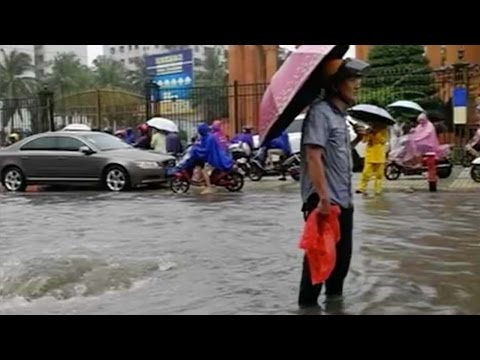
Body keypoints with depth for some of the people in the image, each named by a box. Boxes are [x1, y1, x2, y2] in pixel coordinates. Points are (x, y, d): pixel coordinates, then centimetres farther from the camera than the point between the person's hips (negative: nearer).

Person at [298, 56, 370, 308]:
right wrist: (324, 197, -28)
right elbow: (313, 156, -24)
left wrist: (357, 139, 7)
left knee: (343, 253, 18)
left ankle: (334, 297, 35)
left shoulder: (340, 114, 14)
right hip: (324, 200, -9)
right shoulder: (320, 111, -15)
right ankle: (308, 303, 14)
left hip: (343, 200, 9)